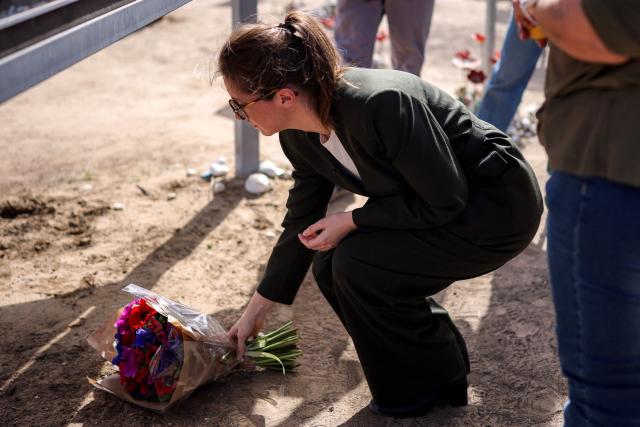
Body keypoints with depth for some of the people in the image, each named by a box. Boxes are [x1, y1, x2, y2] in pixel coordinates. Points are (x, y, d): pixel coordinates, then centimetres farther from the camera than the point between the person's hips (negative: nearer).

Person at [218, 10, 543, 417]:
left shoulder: (381, 105, -33)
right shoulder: (299, 136, -6)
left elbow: (446, 200, -24)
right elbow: (302, 224, 6)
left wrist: (351, 221, -18)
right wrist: (255, 312, 12)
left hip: (498, 205, -8)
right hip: (442, 201, 8)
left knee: (359, 266, -20)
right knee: (331, 266, -4)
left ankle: (434, 383, 4)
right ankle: (438, 351, 18)